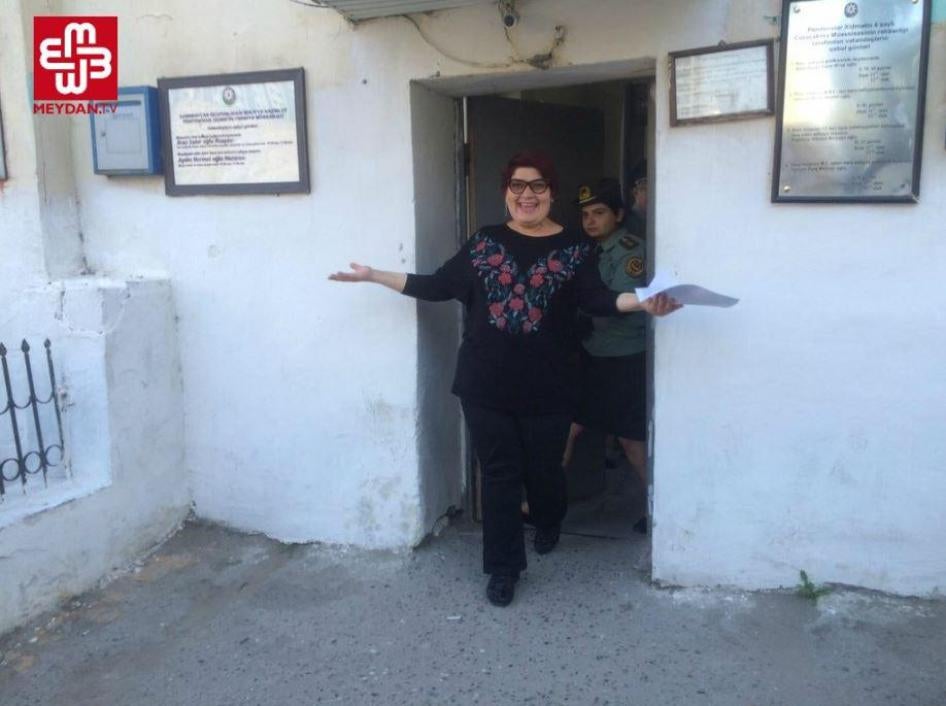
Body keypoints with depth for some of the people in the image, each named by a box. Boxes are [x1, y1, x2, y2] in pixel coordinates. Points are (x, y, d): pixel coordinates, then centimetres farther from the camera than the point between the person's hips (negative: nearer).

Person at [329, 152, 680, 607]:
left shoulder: (575, 248, 0)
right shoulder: (483, 243, 5)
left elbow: (595, 299, -13)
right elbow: (437, 286, 4)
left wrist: (640, 301, -33)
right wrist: (374, 276, 2)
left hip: (547, 387, 0)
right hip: (485, 385, 1)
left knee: (543, 468, 15)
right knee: (500, 475, 7)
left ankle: (549, 524, 49)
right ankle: (503, 568, 21)